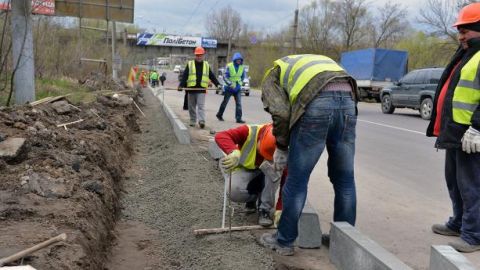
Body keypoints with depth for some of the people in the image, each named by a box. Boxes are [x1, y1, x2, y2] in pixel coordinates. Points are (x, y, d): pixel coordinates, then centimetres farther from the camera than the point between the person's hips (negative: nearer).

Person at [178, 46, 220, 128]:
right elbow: (184, 76, -3)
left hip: (201, 89, -1)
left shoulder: (206, 65, 10)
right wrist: (181, 85, -15)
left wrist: (217, 84, 5)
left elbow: (212, 76, 13)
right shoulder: (190, 64, 4)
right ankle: (192, 121, 22)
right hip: (191, 89, 1)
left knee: (201, 106, -9)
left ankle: (201, 121, -17)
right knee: (192, 107, 10)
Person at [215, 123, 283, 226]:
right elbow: (220, 136, -39)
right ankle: (253, 196, 6)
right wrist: (234, 152, -59)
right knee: (234, 192, -31)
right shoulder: (249, 132, -28)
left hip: (265, 173, 1)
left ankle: (266, 209, -17)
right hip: (245, 170, 0)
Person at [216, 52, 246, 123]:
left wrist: (240, 82, 9)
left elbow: (243, 76, 18)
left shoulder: (242, 67, 2)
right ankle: (219, 115, 28)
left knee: (239, 103, -6)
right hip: (229, 88, -3)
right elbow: (225, 77, -14)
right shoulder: (229, 66, -12)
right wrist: (230, 84, -24)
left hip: (237, 88, 3)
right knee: (225, 102, 9)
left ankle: (238, 118, -4)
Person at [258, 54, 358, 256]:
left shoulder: (272, 75, 24)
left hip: (316, 103, -5)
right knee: (344, 180, 17)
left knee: (297, 180, 7)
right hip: (347, 99, 6)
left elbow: (281, 112, 2)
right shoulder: (311, 62, 41)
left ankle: (284, 241, 20)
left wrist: (281, 147, 15)